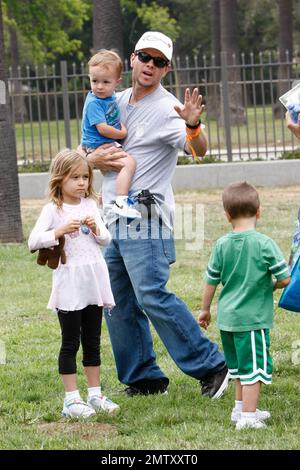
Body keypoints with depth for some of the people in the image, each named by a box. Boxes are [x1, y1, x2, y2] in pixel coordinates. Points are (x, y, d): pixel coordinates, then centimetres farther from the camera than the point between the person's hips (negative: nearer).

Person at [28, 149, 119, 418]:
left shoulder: (90, 205, 9)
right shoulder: (53, 209, -6)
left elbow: (106, 239, 11)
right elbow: (33, 241, -13)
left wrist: (96, 229, -9)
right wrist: (60, 231, -23)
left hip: (94, 282, 5)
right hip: (69, 285, -5)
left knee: (93, 342, 12)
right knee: (70, 342, 0)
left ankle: (95, 394, 19)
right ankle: (71, 399, 4)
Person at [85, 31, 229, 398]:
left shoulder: (167, 109, -9)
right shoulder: (117, 102, 13)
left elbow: (199, 150, -26)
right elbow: (87, 152, 21)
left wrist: (193, 125, -48)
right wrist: (94, 159, -2)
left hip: (144, 219, -8)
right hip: (111, 219, 8)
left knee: (152, 296, -18)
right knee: (118, 304, 9)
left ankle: (210, 366, -10)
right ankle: (144, 378, 18)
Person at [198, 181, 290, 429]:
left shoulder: (222, 245, -1)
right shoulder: (264, 244, -14)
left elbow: (211, 281, 7)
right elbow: (285, 278, -11)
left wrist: (205, 309, 21)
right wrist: (271, 286, 11)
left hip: (227, 317, 5)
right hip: (253, 318, -5)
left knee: (241, 365, 21)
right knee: (253, 367, 0)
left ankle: (241, 408, 32)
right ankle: (248, 416, 0)